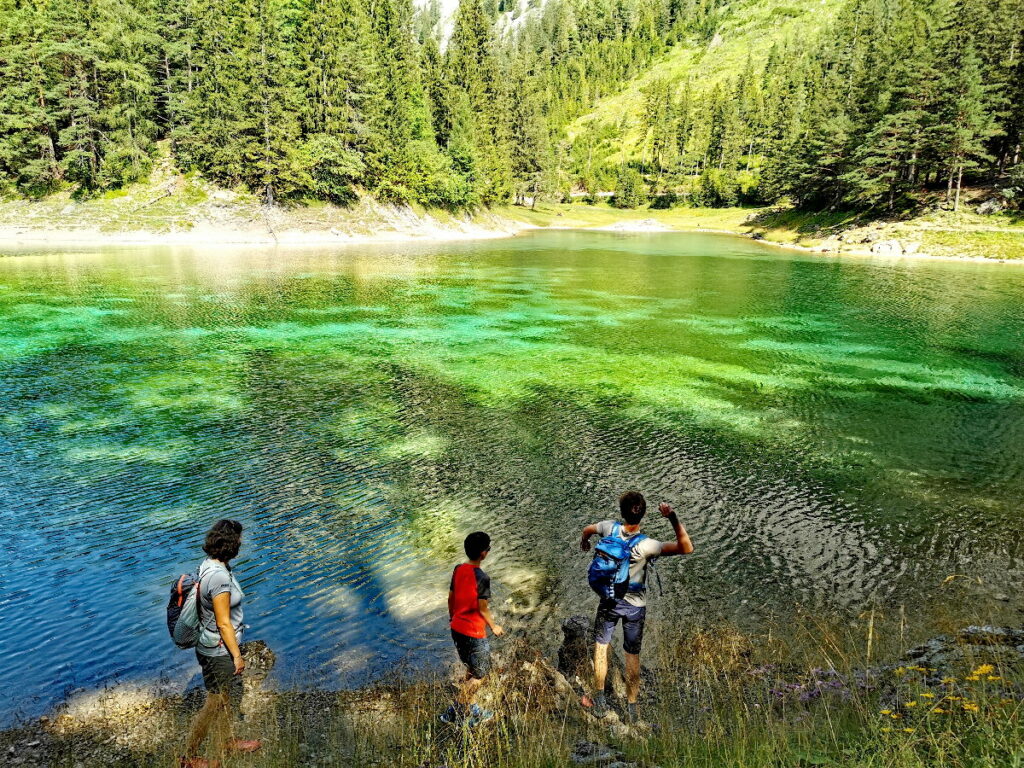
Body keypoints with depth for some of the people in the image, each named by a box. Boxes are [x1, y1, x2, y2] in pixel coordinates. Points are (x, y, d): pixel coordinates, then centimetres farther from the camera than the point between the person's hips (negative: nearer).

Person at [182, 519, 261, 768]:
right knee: (215, 703, 9)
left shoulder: (210, 565, -2)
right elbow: (223, 623, -24)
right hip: (219, 650, -9)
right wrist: (237, 655, -15)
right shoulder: (219, 577, -30)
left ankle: (227, 742, 43)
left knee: (231, 696, 24)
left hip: (213, 645, 9)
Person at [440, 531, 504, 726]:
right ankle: (452, 713, 10)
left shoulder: (458, 570, -1)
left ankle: (471, 710, 33)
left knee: (471, 670, 23)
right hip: (474, 633, -8)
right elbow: (482, 609, -17)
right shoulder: (482, 577, -23)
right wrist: (494, 626, -1)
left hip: (457, 628, 8)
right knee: (479, 676, 10)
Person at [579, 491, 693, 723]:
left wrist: (584, 541, 30)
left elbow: (588, 529, 6)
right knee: (633, 655, 14)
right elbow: (687, 548, -30)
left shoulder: (610, 528, -18)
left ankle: (599, 700, 20)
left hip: (609, 600, 1)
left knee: (601, 645, 18)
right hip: (635, 605, -1)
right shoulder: (647, 545, -28)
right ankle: (631, 708, 27)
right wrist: (673, 518, -39)